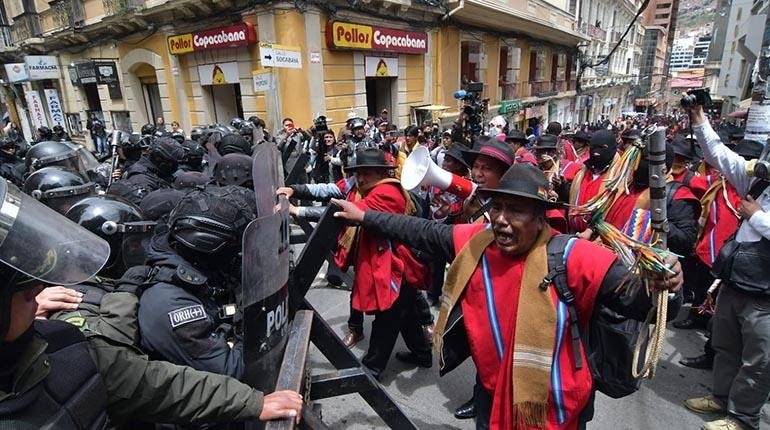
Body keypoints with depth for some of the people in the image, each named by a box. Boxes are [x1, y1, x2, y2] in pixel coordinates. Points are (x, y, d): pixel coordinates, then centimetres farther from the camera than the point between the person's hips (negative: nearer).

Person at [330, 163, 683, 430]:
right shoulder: (475, 242, -12)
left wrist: (655, 283, -48)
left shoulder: (569, 257, -24)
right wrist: (364, 216, 1)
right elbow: (421, 232, -3)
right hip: (492, 392, 4)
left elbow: (631, 295, -25)